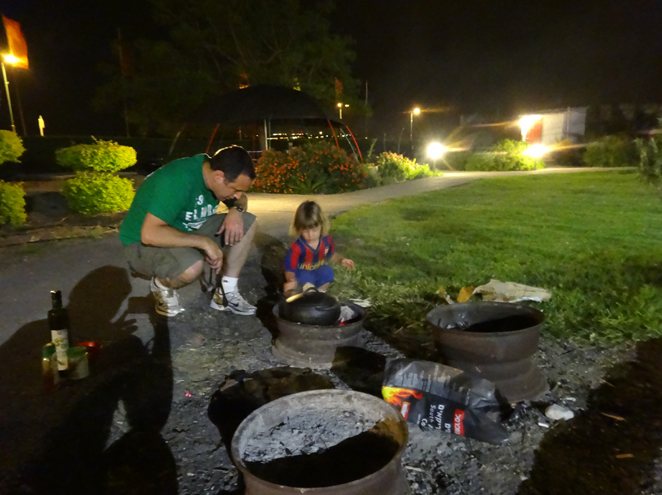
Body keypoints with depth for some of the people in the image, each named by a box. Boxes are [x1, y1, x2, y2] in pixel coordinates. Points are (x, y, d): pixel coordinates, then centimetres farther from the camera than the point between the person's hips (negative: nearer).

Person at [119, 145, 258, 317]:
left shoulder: (213, 171, -8)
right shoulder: (178, 181, -32)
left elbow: (241, 200, 9)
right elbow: (150, 234, -38)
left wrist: (236, 210, -15)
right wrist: (204, 241, -35)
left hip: (186, 232, 8)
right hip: (143, 244, -8)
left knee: (247, 222, -6)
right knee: (193, 266, -40)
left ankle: (226, 293, -1)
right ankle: (161, 285, -4)